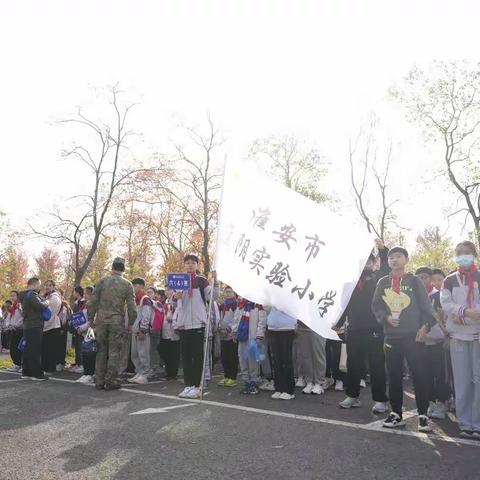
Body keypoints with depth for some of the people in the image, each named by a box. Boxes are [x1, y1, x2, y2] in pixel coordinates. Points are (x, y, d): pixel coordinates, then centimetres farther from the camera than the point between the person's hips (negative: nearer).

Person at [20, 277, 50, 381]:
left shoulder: (25, 295, 20)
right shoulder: (32, 294, -13)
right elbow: (40, 305, -26)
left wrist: (43, 300, 10)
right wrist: (46, 303, -6)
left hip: (27, 326, 10)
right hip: (35, 326, -10)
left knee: (28, 349, 13)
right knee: (36, 350, -9)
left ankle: (26, 372, 17)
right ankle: (37, 373, -9)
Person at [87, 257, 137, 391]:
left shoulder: (102, 281, 1)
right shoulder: (127, 284, -2)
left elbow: (92, 302, 0)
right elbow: (131, 307, -3)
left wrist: (91, 318, 10)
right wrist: (131, 323, 7)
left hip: (101, 321, 2)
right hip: (117, 322, -2)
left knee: (101, 351, 11)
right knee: (114, 352, 5)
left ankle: (99, 381, 16)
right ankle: (110, 381, 7)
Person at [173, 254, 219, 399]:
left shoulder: (202, 280, 1)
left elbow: (214, 296, -8)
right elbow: (178, 304, 16)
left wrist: (215, 280, -19)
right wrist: (176, 298, -6)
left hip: (198, 322, -3)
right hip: (183, 322, 4)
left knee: (197, 355, 0)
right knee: (185, 355, 7)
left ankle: (196, 386, 6)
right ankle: (188, 385, 15)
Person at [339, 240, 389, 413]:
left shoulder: (378, 278, 3)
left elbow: (387, 270, -17)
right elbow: (345, 301, 11)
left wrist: (382, 249, -28)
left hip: (373, 329, -4)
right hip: (354, 329, 4)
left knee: (376, 366, 3)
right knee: (353, 364, 12)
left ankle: (380, 400, 11)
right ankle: (352, 396, 24)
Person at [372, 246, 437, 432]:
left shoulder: (414, 281, 2)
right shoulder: (383, 282, 9)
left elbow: (426, 305, -1)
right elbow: (376, 305, 9)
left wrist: (425, 326, -10)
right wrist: (386, 317, -8)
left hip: (414, 335, -2)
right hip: (391, 336, 3)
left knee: (419, 375, -1)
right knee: (394, 376, 7)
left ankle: (423, 415, 9)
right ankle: (396, 414, 18)